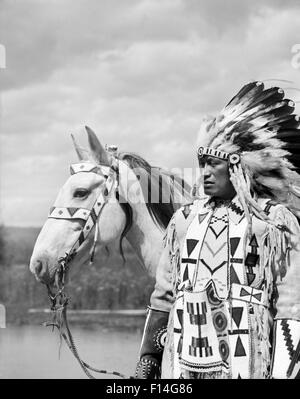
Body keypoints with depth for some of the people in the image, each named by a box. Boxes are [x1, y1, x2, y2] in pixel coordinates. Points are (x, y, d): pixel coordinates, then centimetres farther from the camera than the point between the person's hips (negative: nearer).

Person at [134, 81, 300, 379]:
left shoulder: (276, 221, -1)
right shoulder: (184, 220, 13)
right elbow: (163, 298, 16)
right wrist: (147, 360, 10)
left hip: (246, 365, -4)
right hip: (180, 365, 4)